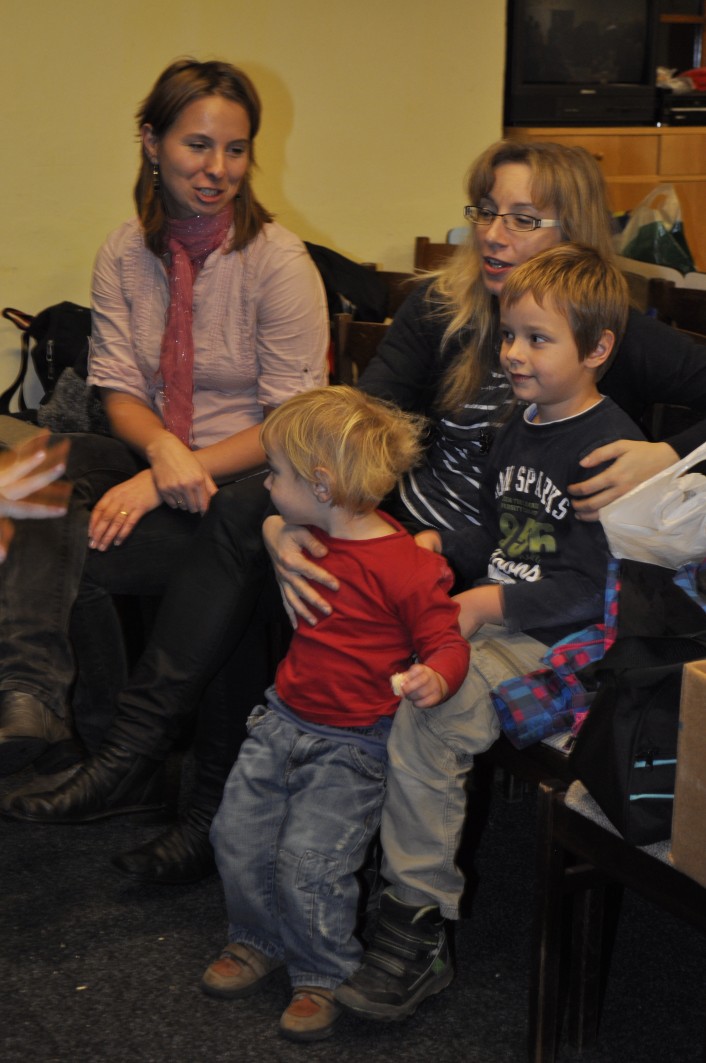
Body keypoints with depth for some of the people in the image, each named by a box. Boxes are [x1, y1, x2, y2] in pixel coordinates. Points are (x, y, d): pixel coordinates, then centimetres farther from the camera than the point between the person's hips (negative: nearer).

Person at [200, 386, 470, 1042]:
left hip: (352, 745, -7)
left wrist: (435, 679, -36)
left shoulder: (408, 568, -20)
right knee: (238, 831, 5)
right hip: (284, 720, 7)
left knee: (308, 858, -12)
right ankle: (258, 943, 28)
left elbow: (446, 642, -18)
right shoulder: (311, 538, 5)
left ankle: (324, 977, 11)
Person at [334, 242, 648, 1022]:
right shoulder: (518, 430, 17)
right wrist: (437, 543, 8)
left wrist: (491, 604, -23)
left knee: (423, 717, -28)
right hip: (488, 619, 9)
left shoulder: (611, 448, -12)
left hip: (558, 646, -9)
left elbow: (589, 587, -17)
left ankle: (419, 923, -18)